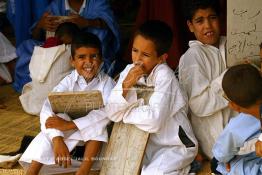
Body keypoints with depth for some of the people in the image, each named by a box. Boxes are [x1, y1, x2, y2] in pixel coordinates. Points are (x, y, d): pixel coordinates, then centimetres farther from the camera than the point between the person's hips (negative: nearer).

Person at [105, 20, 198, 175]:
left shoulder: (164, 75, -20)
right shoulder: (129, 71, -3)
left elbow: (154, 120, -31)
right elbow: (112, 114, -9)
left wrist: (126, 113, -15)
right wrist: (126, 85, -23)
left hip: (175, 146, -6)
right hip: (148, 143, 6)